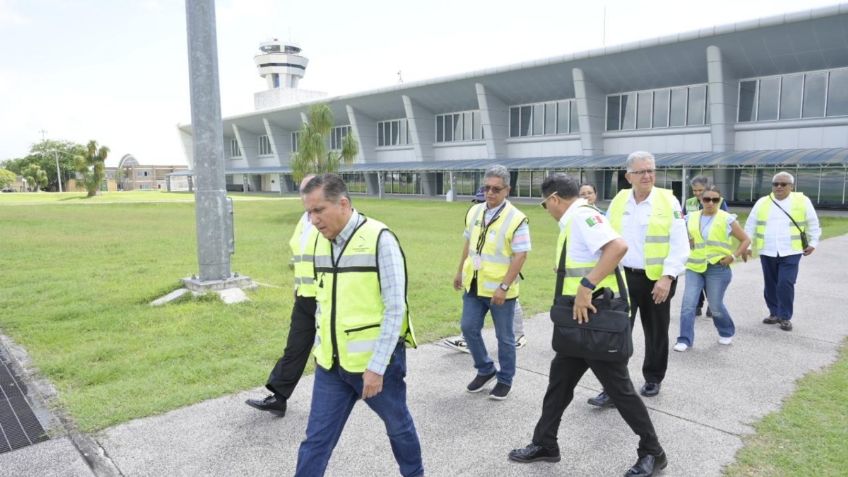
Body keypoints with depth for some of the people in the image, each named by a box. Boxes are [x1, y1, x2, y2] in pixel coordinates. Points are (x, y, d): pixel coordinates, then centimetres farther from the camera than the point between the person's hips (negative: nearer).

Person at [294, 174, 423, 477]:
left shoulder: (379, 239, -17)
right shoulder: (321, 241, 3)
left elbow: (395, 308, -17)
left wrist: (376, 366, -18)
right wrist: (319, 348, 15)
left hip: (376, 362, -4)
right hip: (331, 363, 5)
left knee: (397, 425, 18)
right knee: (316, 438, 8)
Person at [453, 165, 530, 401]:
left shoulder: (516, 219, -16)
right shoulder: (474, 212, 4)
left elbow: (520, 256, -18)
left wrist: (503, 287, -21)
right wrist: (460, 271, 17)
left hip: (501, 290, -6)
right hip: (475, 285, 6)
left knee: (504, 337, 8)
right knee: (469, 328, 10)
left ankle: (505, 380, 26)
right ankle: (485, 370, 30)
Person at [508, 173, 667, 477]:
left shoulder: (582, 216, -17)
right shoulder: (572, 222, 14)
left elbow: (618, 247, -32)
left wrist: (586, 286, -31)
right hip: (581, 319, 10)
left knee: (619, 388, 3)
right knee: (560, 378, 15)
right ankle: (544, 445, 27)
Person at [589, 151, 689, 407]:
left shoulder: (668, 201, -6)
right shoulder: (618, 201, 4)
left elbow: (679, 244, -9)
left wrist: (667, 277, -18)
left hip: (657, 279, -2)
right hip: (624, 277, 2)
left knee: (656, 333, 14)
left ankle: (653, 379, 35)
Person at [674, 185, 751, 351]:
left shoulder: (727, 219, -1)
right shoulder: (691, 218, 6)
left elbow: (746, 240, 5)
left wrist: (733, 256, -7)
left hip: (717, 268, -2)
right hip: (694, 267, 3)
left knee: (716, 306, 7)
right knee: (688, 303, -7)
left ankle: (727, 333, 34)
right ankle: (685, 339, -1)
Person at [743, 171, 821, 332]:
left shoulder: (802, 201, 0)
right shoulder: (762, 202, 4)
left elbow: (812, 224, 10)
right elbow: (751, 225, 8)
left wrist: (813, 243, 8)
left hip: (790, 252, -2)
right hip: (767, 252, 3)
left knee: (785, 284, -9)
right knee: (770, 284, 10)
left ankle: (785, 317, 4)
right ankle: (774, 313, 25)